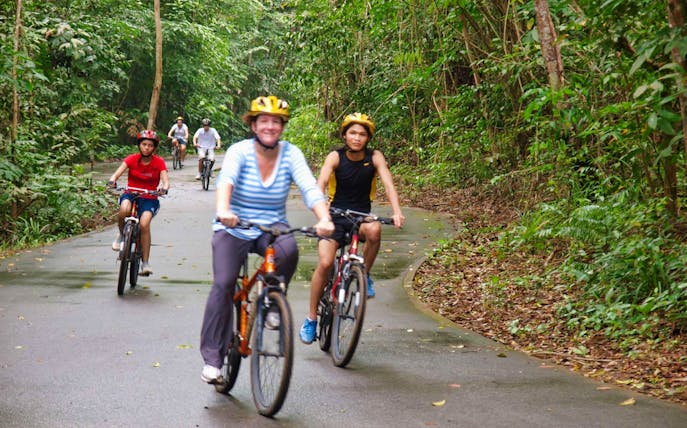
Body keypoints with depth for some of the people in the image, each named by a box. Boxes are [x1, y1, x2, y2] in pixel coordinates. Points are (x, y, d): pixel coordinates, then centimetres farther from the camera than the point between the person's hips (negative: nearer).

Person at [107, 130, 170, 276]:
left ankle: (145, 263, -17)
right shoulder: (132, 159, -3)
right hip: (131, 194, 1)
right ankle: (121, 234, -3)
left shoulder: (159, 162, -4)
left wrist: (164, 188, -38)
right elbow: (118, 172, -16)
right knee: (124, 210, -36)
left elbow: (165, 180, -14)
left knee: (144, 224, -27)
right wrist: (113, 180, -39)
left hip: (149, 199, 0)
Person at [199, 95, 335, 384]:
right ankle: (212, 359, -8)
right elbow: (226, 179, -31)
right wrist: (223, 210, -52)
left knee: (289, 250, -32)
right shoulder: (239, 151, -11)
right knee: (223, 284, -17)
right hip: (233, 229, -1)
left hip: (272, 228, 1)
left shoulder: (290, 154, -6)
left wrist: (324, 219, -38)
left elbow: (310, 187, -19)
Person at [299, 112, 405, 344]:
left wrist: (397, 212, -35)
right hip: (336, 216, -1)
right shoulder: (335, 157, -9)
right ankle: (311, 318, -3)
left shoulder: (374, 157, -6)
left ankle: (364, 276, -10)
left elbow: (388, 184, -17)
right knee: (325, 263, -19)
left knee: (374, 230, -35)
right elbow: (321, 183, -24)